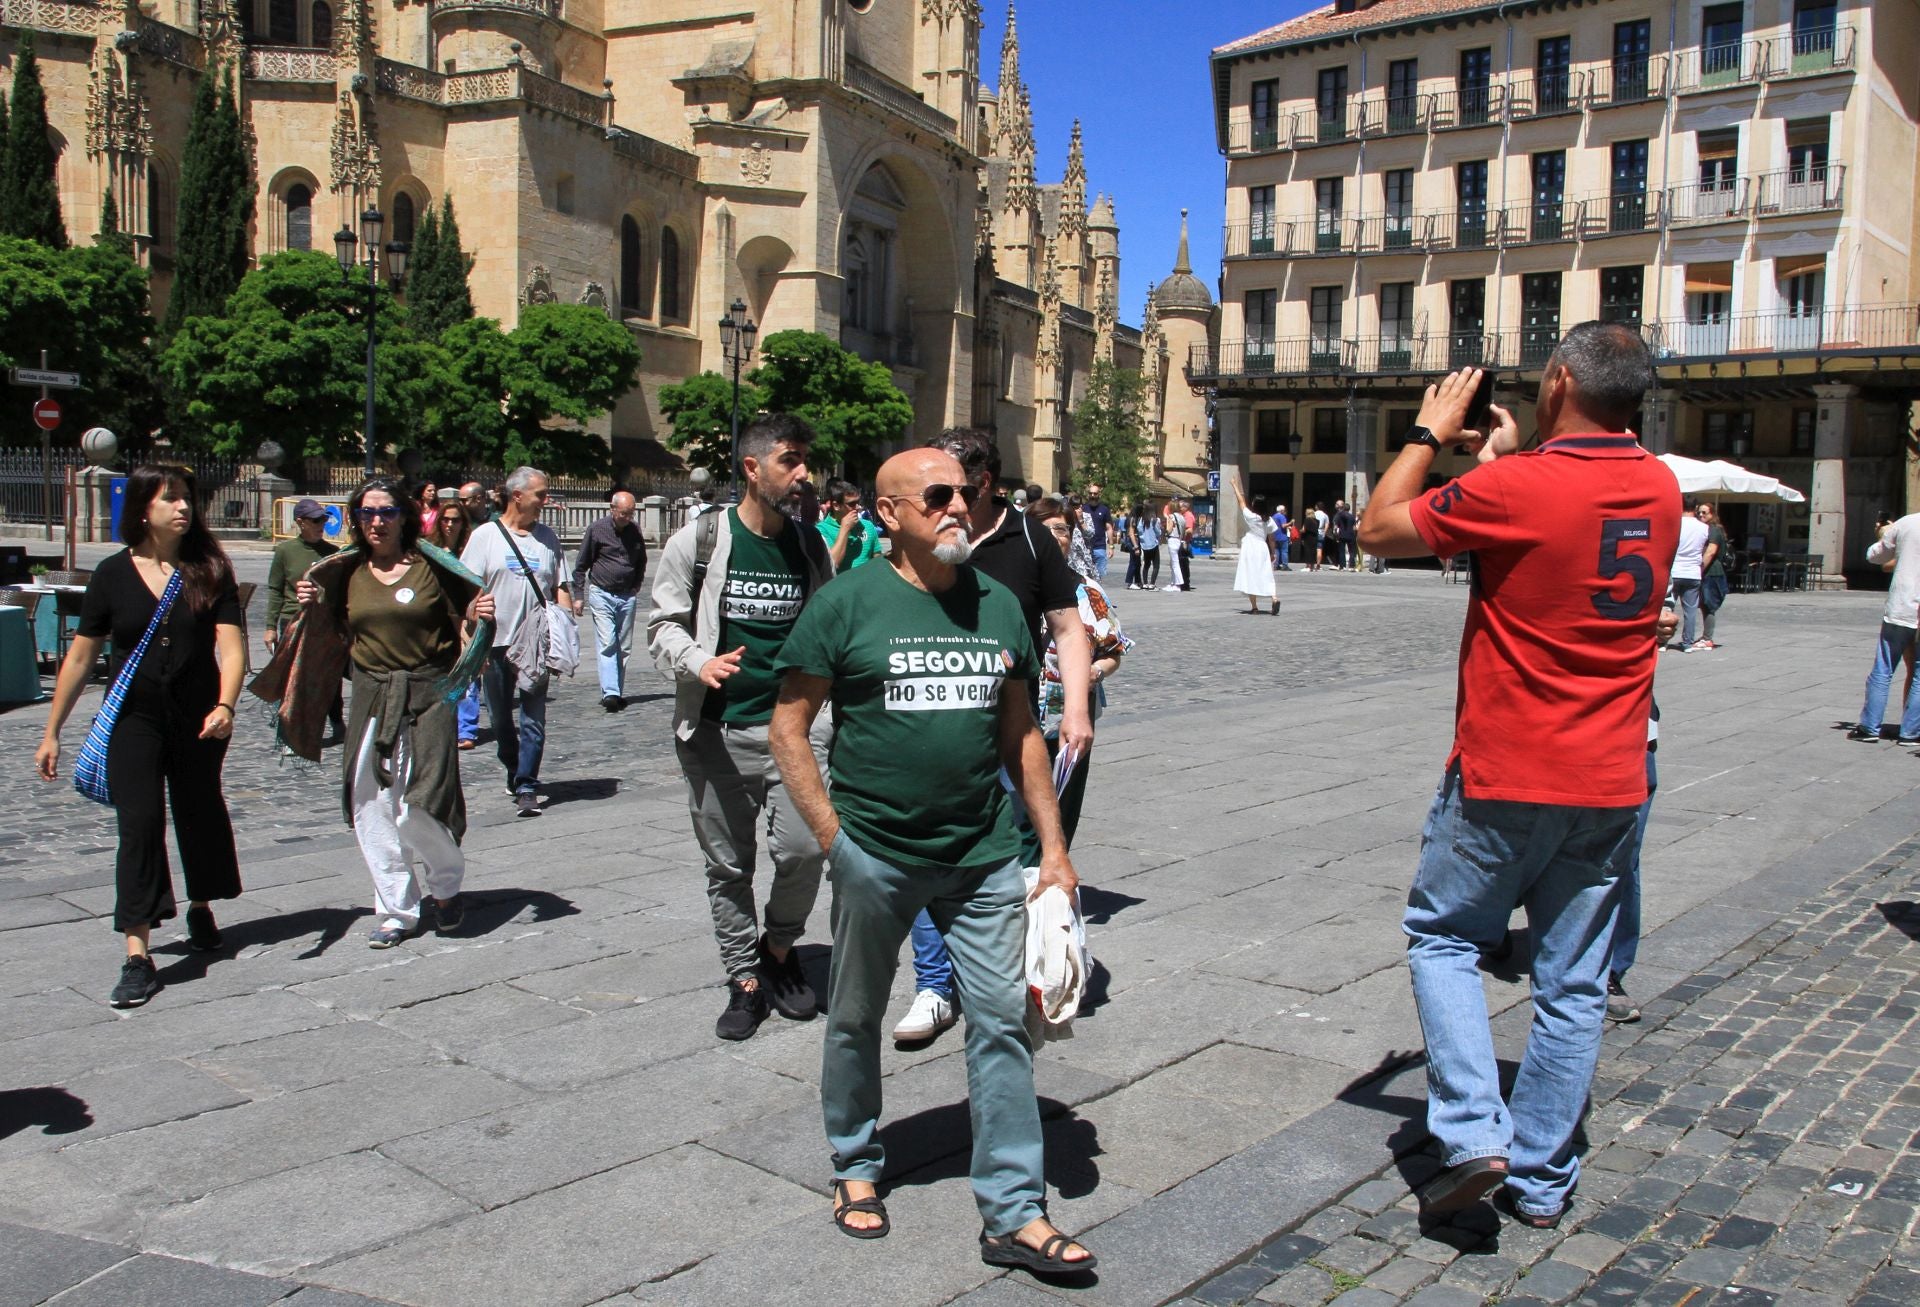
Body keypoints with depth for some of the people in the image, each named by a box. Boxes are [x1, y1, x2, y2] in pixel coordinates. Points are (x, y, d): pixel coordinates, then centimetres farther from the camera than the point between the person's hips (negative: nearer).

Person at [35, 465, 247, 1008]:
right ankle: (138, 956, -7)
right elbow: (81, 656, 3)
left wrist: (224, 705, -29)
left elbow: (231, 645, -11)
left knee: (199, 814, 16)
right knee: (139, 825, -7)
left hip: (199, 719, 1)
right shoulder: (113, 573, -1)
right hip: (134, 719, -1)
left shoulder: (209, 570, -3)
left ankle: (200, 907, 41)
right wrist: (51, 732, 4)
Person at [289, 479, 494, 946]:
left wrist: (481, 616, -18)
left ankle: (446, 887, 19)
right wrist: (315, 608, -2)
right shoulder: (347, 573, 10)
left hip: (426, 697, -4)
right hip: (371, 698, 4)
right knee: (371, 810, 5)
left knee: (417, 808, -9)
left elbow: (464, 619, 3)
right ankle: (397, 911, 18)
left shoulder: (431, 566, -2)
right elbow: (337, 638, 15)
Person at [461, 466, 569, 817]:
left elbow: (561, 588, 11)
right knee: (501, 718, 12)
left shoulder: (548, 537, 9)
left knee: (533, 720, -4)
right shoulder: (485, 536, 1)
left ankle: (527, 787, -3)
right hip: (497, 643, -1)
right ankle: (514, 772, 31)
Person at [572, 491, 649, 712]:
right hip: (601, 594, -4)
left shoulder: (635, 530, 7)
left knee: (623, 646, 5)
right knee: (607, 644, -13)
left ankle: (618, 693, 12)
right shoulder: (597, 530, -4)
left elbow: (641, 562, 22)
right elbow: (581, 565, 2)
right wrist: (578, 596, -2)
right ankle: (610, 692, -20)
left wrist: (636, 586, 12)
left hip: (626, 596, 4)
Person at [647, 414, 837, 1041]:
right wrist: (698, 663, -18)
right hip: (716, 731, -1)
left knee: (804, 848, -12)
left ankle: (779, 947, 16)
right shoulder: (697, 542, -1)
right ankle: (745, 978, 24)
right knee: (728, 866, 7)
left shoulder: (811, 548, 7)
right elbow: (662, 626, 1)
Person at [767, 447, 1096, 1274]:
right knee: (856, 1018, 13)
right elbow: (789, 726, -4)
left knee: (1003, 1020, 3)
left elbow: (1021, 734, 12)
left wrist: (1053, 847, 8)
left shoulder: (998, 605, 7)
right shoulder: (847, 603, -6)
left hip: (985, 857, 3)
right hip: (876, 857, -3)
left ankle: (1014, 1213, 14)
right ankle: (856, 1168, 36)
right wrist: (832, 838, -10)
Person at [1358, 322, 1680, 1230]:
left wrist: (1429, 432, 4)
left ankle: (1473, 1132, 3)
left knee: (1441, 935, 14)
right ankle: (1542, 1180, 22)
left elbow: (1380, 528, -7)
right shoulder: (1661, 491, 3)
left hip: (1505, 778, -5)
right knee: (1574, 982, 12)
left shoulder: (1514, 489, -18)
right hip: (1611, 780, 6)